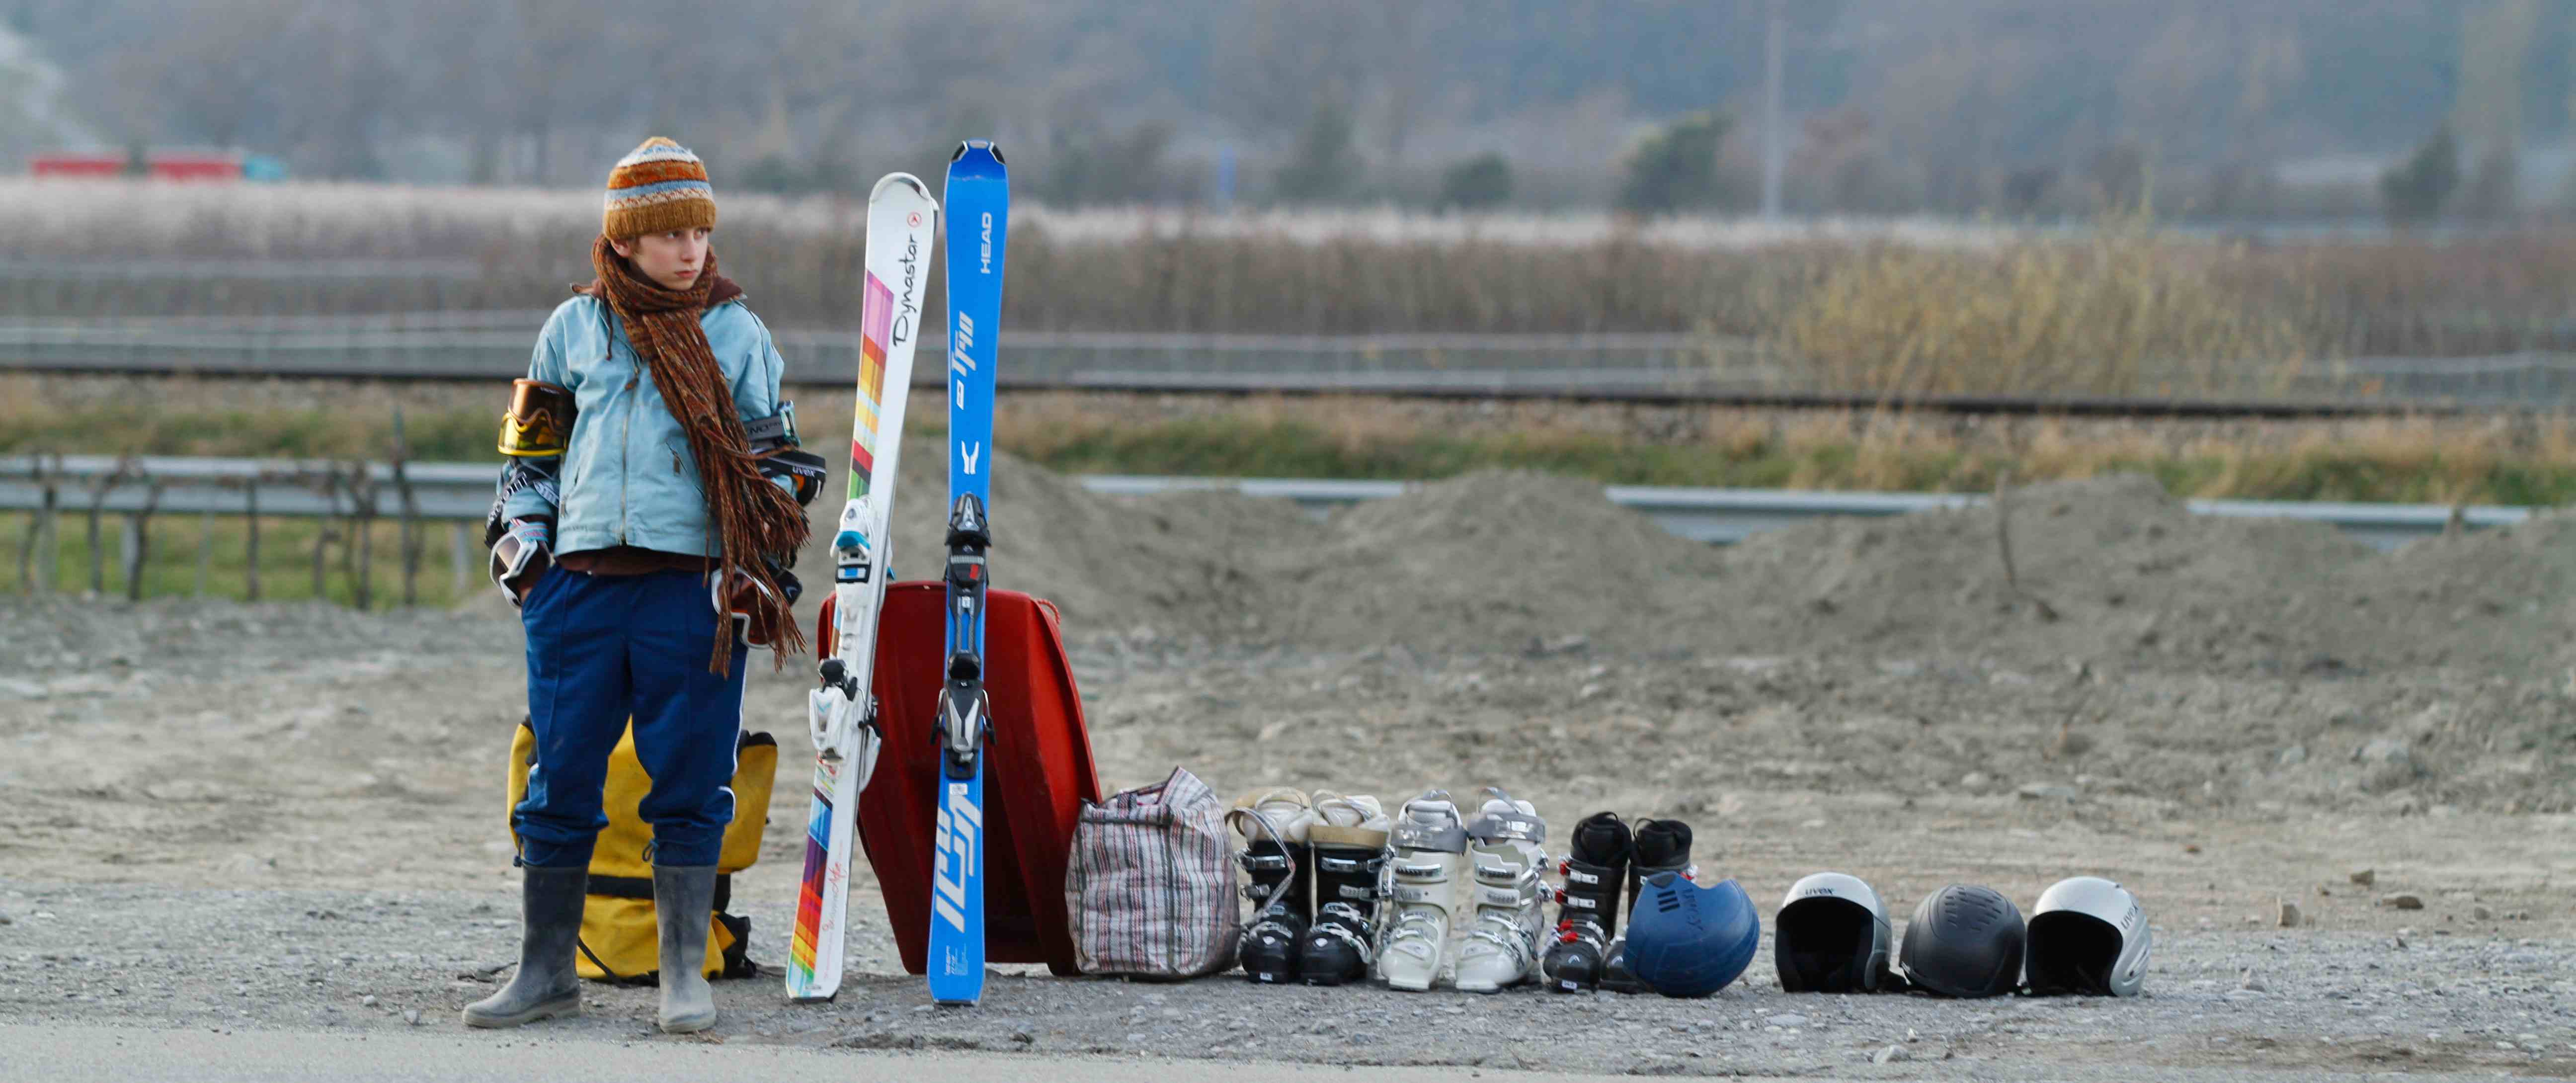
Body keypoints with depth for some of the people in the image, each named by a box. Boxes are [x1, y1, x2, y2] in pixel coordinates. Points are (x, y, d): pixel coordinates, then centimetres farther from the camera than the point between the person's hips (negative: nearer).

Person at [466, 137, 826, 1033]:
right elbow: (532, 446, 20)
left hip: (693, 586, -2)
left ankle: (685, 970, 6)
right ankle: (547, 970, 12)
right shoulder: (575, 328, 12)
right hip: (581, 581, 2)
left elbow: (775, 459, 12)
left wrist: (760, 558, 0)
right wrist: (520, 532, 7)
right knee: (560, 779, 3)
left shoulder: (737, 334, 9)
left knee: (690, 781, -2)